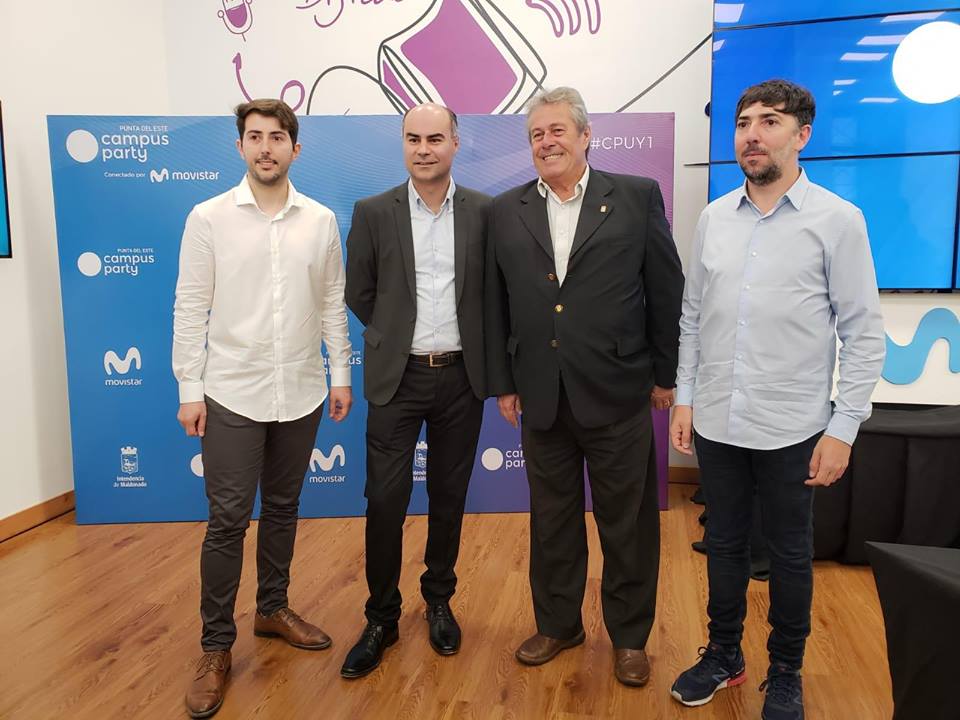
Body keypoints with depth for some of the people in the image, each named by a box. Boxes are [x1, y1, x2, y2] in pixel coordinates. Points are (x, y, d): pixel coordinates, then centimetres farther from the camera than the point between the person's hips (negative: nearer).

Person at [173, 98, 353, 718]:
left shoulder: (322, 220, 3)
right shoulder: (208, 217, -3)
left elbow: (333, 305, 8)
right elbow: (190, 309, -3)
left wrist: (341, 374, 6)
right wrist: (189, 389, -5)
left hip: (301, 394, 3)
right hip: (232, 395, -2)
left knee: (282, 509, 15)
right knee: (228, 520, 3)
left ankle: (273, 609, 35)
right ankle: (216, 648, 18)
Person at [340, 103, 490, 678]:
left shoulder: (484, 212, 1)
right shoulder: (374, 212, -1)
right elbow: (359, 293, 6)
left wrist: (465, 340, 7)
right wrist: (397, 336, 8)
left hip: (461, 377, 1)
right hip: (397, 377, -1)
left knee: (449, 497, 12)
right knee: (385, 501, 1)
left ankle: (439, 601, 33)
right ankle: (382, 619, 19)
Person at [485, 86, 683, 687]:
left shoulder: (638, 197, -1)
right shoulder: (507, 211, 6)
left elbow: (667, 291, 0)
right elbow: (496, 305, 7)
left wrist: (667, 374, 1)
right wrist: (503, 383, 6)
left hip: (618, 394, -2)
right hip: (541, 399, 3)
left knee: (627, 523, 11)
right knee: (552, 520, 16)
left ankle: (630, 635, 31)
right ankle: (558, 624, 36)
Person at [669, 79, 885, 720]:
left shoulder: (837, 220, -6)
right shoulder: (714, 217, 4)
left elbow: (864, 334, -6)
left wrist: (842, 428, -9)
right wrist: (684, 398, 5)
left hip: (791, 428, -3)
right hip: (716, 423, 3)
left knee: (790, 554, 13)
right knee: (724, 544, 16)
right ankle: (724, 655, 37)